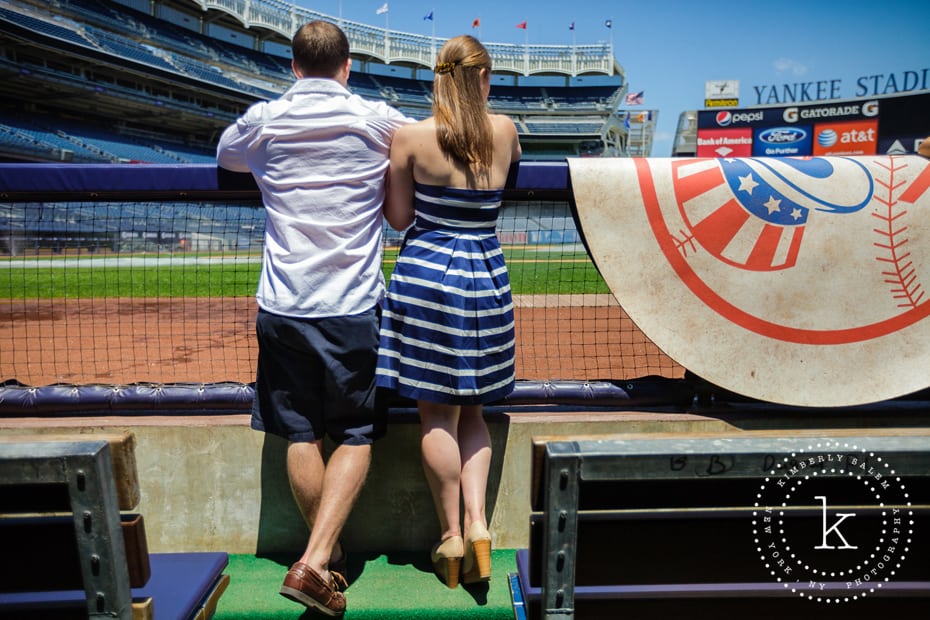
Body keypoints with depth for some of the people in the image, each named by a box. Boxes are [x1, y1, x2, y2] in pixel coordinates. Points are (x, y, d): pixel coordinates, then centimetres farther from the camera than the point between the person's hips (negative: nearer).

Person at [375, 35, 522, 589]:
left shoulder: (411, 136, -5)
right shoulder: (504, 130, 2)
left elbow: (398, 217, 1)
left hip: (426, 274, -2)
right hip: (486, 278, 3)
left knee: (437, 413, 6)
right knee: (472, 411, 16)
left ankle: (451, 535, 15)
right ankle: (478, 521, 7)